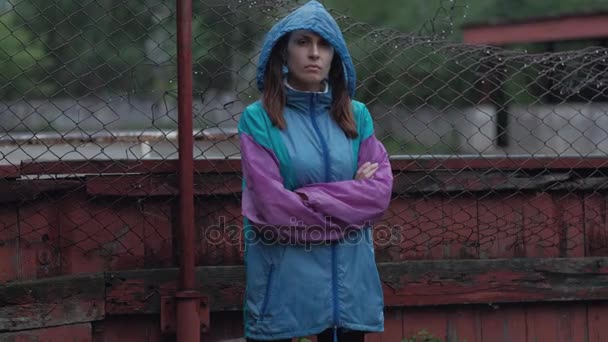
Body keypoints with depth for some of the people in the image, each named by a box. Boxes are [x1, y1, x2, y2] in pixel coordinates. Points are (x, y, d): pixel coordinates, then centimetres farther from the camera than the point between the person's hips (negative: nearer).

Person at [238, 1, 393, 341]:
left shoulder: (356, 116, 9)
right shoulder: (259, 119, -3)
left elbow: (380, 190, -2)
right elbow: (273, 207, -12)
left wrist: (310, 198, -12)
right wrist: (349, 197, -5)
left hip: (347, 279, 3)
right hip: (282, 282, -3)